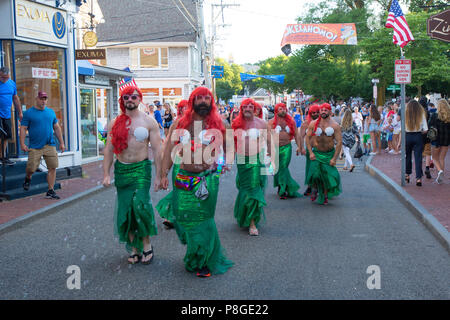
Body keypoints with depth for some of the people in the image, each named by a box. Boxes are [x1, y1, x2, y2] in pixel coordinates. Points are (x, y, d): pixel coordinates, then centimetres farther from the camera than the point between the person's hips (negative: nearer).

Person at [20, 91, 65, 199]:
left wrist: (61, 143, 14)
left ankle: (50, 191, 3)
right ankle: (28, 178, 30)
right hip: (34, 147, -3)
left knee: (52, 167, -5)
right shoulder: (29, 113, 1)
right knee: (31, 168, -6)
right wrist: (22, 144, -11)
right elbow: (23, 129, -2)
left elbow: (57, 128, 18)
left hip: (50, 145, 3)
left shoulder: (51, 112, 13)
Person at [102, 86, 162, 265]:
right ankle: (134, 248, 17)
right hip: (121, 169, 3)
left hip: (141, 168, -3)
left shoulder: (149, 122, 1)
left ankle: (146, 244, -1)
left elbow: (156, 150, 0)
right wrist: (106, 174, 1)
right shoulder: (115, 123, 8)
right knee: (125, 208, 4)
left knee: (140, 204, -18)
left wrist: (158, 176, -5)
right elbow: (109, 150, 9)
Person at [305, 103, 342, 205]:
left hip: (329, 154, 0)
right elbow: (308, 137, 5)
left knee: (327, 175, -2)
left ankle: (325, 195, 19)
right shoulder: (313, 124, 0)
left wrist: (334, 158, -11)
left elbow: (339, 142, -6)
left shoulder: (335, 126, -5)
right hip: (316, 153, 0)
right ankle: (315, 188, 15)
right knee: (315, 172, -15)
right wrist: (310, 152, -6)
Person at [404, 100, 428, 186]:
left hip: (407, 136, 0)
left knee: (407, 156, 17)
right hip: (418, 137, 0)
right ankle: (418, 178, -6)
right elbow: (425, 130, -4)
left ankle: (407, 174, 25)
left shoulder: (405, 115, -3)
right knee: (418, 157, 0)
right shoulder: (422, 115, -2)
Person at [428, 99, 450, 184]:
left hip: (436, 139, -3)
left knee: (435, 158, 11)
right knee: (442, 158, 12)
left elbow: (429, 126, -9)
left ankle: (440, 170, -16)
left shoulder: (434, 115, -11)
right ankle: (440, 178, 11)